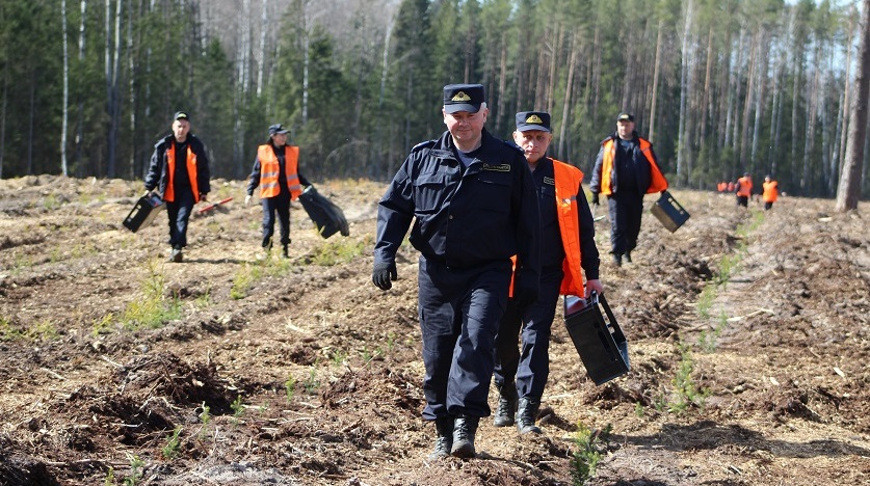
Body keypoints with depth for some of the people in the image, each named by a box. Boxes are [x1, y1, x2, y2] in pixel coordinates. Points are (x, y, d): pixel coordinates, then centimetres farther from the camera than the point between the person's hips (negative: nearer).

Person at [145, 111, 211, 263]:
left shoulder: (196, 146, 1)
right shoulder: (164, 145, 1)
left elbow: (204, 169, 8)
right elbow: (154, 167, 7)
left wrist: (204, 190, 6)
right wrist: (149, 187, 4)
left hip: (189, 189, -2)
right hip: (170, 190, 2)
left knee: (182, 217, -16)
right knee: (173, 220, 7)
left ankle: (178, 247, -23)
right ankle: (174, 249, 16)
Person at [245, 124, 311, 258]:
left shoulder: (292, 152, 11)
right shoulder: (263, 151, 3)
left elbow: (296, 174, 20)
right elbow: (256, 174, 6)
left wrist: (309, 186, 12)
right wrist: (249, 193, 1)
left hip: (285, 192, 3)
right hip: (269, 192, -3)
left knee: (285, 222, 7)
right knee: (268, 221, -10)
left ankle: (285, 250, 15)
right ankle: (266, 250, -7)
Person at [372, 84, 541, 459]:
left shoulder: (509, 161, 2)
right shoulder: (423, 158, 6)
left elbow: (528, 225, 6)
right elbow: (393, 205, 11)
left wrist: (528, 278, 4)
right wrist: (384, 253, -3)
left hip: (487, 273, -2)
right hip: (436, 271, 2)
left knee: (476, 341, -21)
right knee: (437, 354, 4)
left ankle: (465, 424, -25)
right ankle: (443, 432, 17)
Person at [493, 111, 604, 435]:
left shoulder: (567, 178, 3)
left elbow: (583, 229, 9)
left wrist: (592, 274, 9)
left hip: (546, 274, -1)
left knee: (536, 338, -9)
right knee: (502, 340, 9)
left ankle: (527, 411, -7)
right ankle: (507, 398, 32)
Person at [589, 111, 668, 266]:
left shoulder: (643, 146, 11)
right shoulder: (609, 145, 9)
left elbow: (655, 169, 13)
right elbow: (598, 168, 10)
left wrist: (663, 189, 7)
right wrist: (595, 191, 6)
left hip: (636, 193, 2)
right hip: (616, 193, -2)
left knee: (633, 225, 8)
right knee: (618, 225, -9)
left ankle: (628, 250, 27)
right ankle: (617, 254, -4)